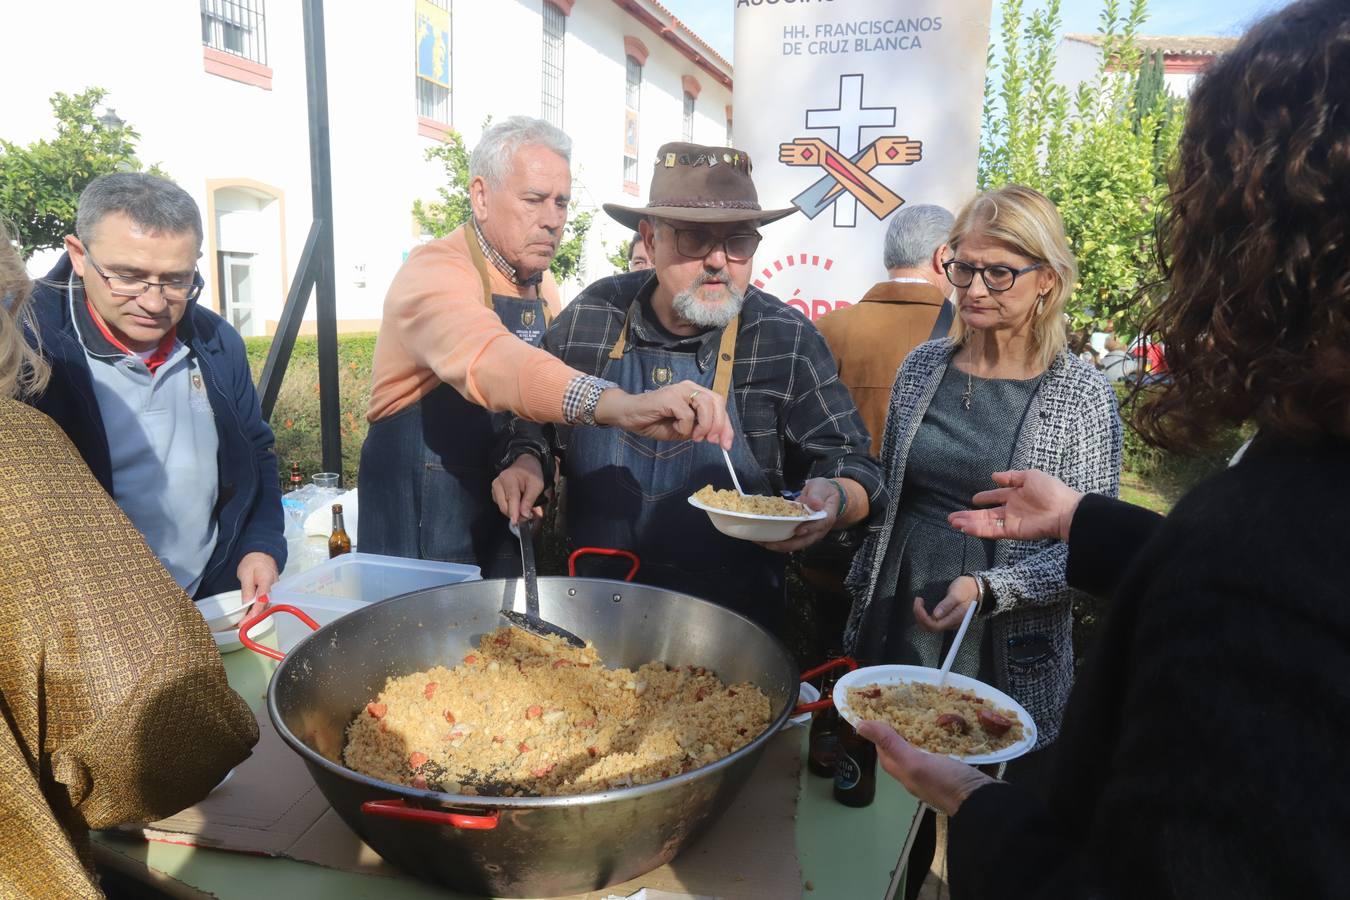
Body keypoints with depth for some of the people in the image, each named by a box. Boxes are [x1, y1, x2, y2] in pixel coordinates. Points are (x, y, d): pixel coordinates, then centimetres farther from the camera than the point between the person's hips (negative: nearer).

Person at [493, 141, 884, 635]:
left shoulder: (788, 339, -8)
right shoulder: (592, 315, -2)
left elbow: (852, 467, -6)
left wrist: (835, 500, -27)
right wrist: (527, 462, -5)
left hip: (731, 613, -1)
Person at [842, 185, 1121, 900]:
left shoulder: (1082, 397, -8)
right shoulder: (923, 366, 2)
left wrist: (990, 590, -23)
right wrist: (862, 597, 12)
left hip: (1007, 659, -3)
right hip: (895, 635, 3)